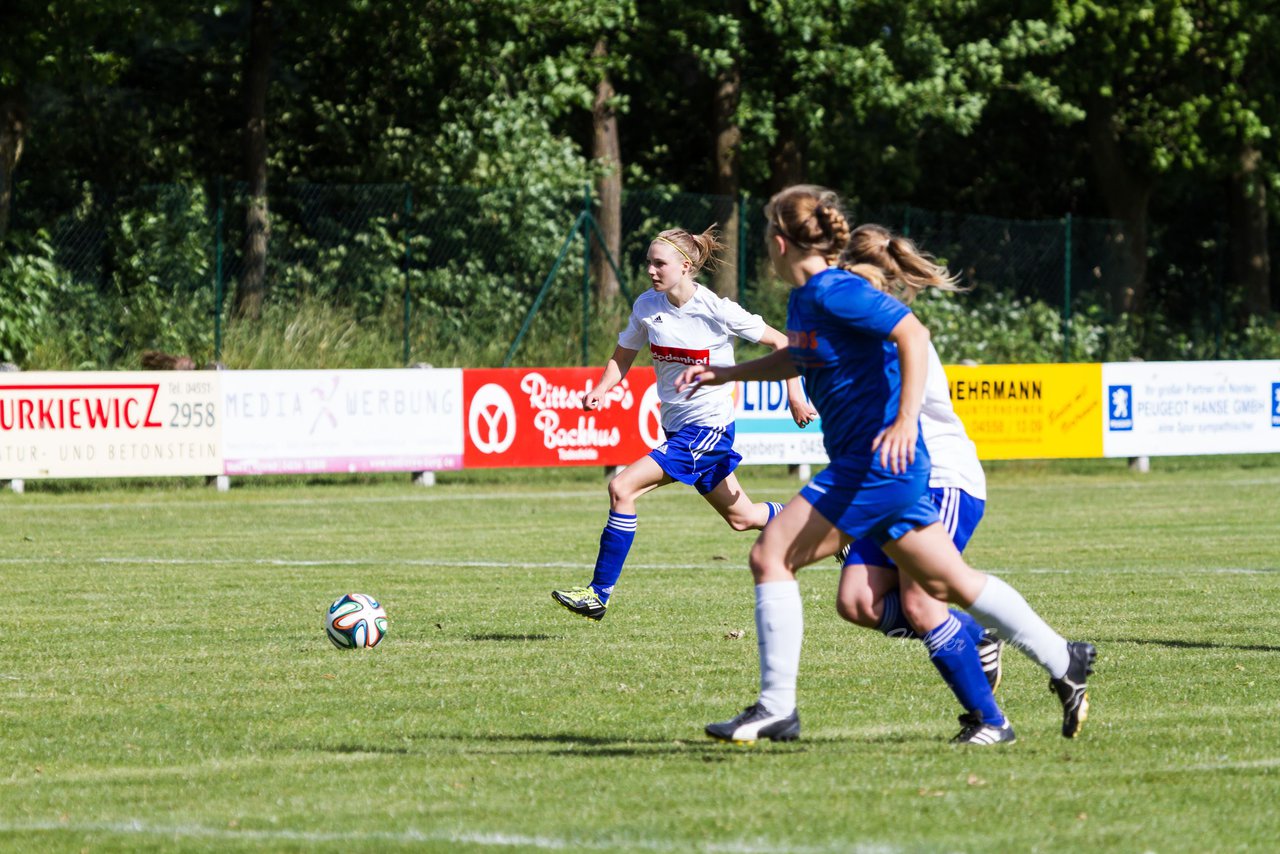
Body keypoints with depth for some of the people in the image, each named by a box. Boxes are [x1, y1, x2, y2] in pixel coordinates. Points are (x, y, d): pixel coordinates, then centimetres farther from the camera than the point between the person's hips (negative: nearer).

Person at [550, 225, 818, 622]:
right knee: (741, 517, 20)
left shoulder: (717, 311, -17)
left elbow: (779, 342, -6)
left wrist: (795, 394, -12)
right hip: (677, 426, 7)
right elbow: (623, 356, 9)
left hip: (708, 425, -7)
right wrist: (600, 390, -11)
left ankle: (599, 593, -14)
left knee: (622, 488, -19)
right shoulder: (647, 306, -2)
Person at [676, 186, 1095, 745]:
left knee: (771, 556, -11)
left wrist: (905, 421, -33)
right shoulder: (802, 300, 13)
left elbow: (914, 335, -24)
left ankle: (776, 709, -9)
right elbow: (798, 358, 34)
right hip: (875, 466, 10)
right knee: (948, 583, 15)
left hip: (877, 464, -10)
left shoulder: (835, 294, -16)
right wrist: (723, 374, 30)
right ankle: (1064, 662, 22)